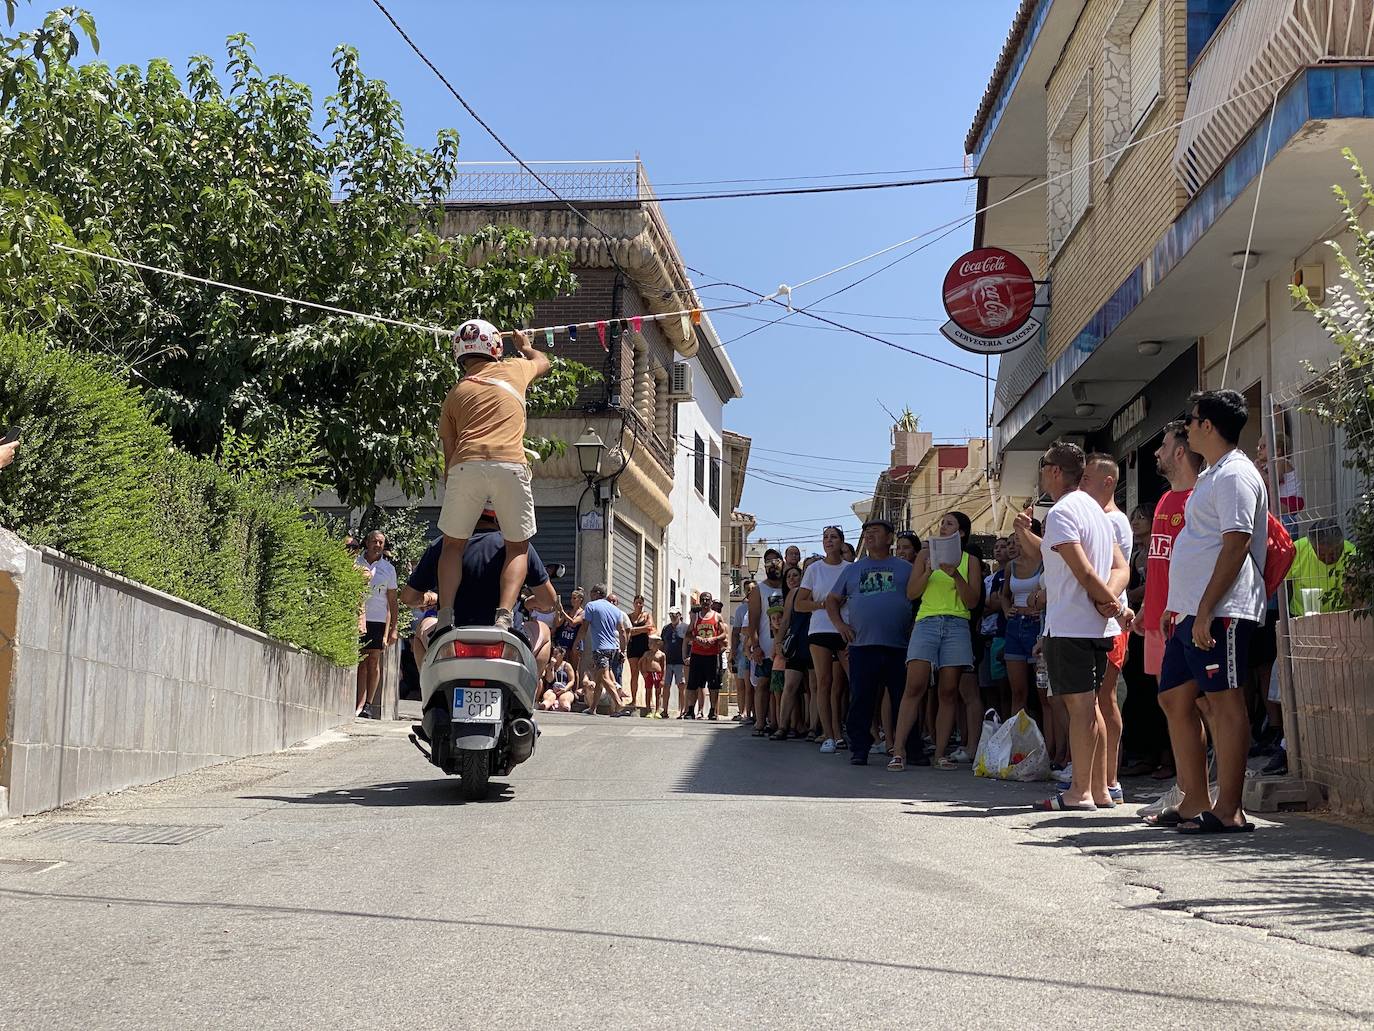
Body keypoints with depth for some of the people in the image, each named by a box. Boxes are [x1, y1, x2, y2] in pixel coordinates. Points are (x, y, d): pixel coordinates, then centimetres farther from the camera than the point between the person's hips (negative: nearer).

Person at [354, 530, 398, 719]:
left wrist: (394, 629, 7)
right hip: (356, 618, -1)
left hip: (378, 619, 1)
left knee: (374, 660, -2)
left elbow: (392, 602, 12)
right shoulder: (355, 563, 7)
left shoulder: (389, 569, 9)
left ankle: (368, 704, 1)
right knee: (361, 661, -4)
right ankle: (360, 704, -7)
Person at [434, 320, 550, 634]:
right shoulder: (512, 370, 22)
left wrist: (451, 497, 29)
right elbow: (543, 361, 47)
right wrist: (525, 346, 68)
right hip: (510, 466, -1)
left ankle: (445, 617, -1)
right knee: (517, 547, 9)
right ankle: (504, 617, -10)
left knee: (453, 544, 14)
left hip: (465, 466, 1)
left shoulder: (455, 393, 24)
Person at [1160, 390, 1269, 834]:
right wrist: (1176, 606, 22)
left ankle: (1228, 810, -4)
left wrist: (1206, 609, -22)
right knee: (1174, 698, 11)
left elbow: (1236, 546, -19)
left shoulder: (1235, 475, -11)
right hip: (1192, 611, 11)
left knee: (1224, 701, -7)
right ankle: (1195, 802, 17)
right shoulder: (1212, 475, 21)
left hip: (1221, 611, -11)